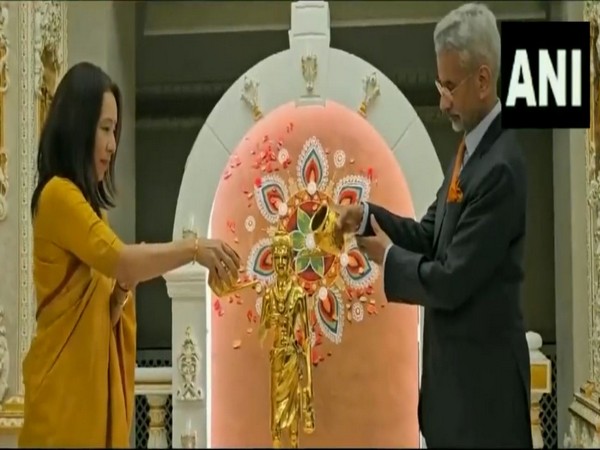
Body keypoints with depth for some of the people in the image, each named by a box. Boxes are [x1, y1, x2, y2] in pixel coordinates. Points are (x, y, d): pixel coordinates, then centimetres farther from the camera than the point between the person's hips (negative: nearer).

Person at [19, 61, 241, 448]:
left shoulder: (86, 203, 16)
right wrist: (195, 248, -20)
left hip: (93, 389, 8)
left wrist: (122, 292, -4)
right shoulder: (58, 195, -11)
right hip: (63, 395, -8)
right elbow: (120, 259, -25)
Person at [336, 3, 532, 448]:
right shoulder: (471, 148, 7)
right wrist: (369, 217, -4)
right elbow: (431, 236, 10)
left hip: (482, 375, -9)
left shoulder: (500, 168, -23)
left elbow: (452, 281, -23)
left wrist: (389, 257, -8)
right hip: (457, 366, 9)